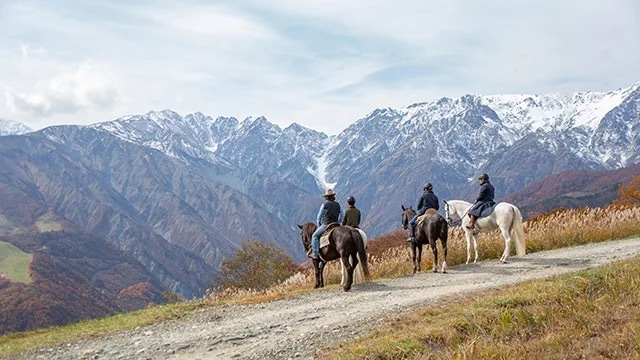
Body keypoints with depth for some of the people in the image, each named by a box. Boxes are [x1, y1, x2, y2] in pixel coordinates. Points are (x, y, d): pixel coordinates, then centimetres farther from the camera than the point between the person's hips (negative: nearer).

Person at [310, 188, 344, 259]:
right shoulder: (338, 204, 8)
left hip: (326, 225, -5)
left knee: (314, 236, 3)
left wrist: (319, 225, 14)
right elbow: (342, 215, 14)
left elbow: (319, 216, 1)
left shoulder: (324, 204, -5)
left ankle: (315, 253, -8)